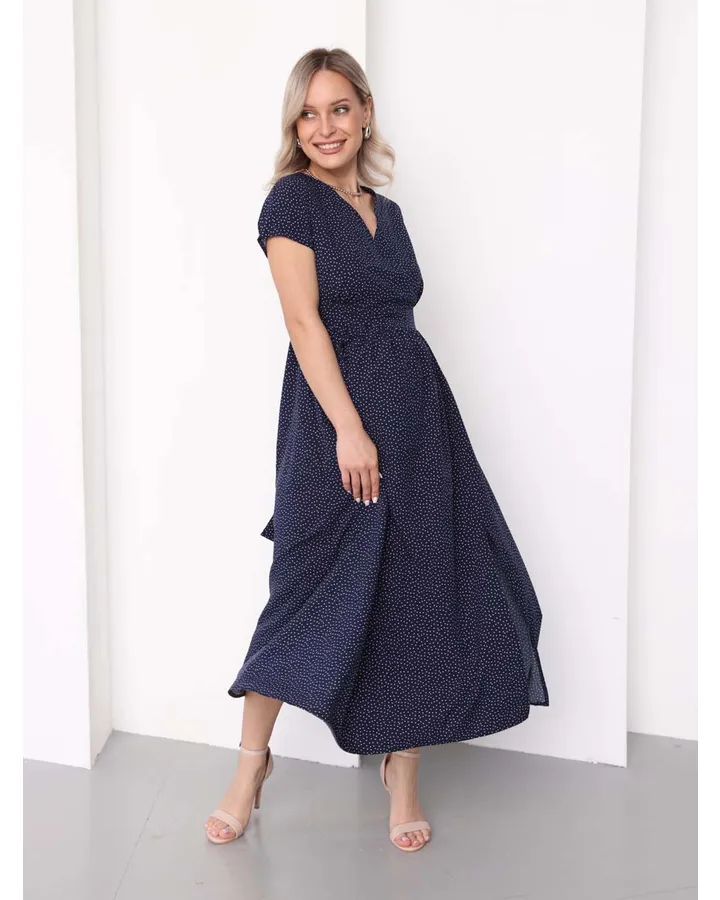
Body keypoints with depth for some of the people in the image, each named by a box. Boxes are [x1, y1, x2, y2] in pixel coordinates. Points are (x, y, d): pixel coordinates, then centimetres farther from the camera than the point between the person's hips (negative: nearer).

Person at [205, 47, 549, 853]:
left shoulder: (387, 211, 16)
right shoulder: (293, 199, -3)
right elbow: (304, 321, -12)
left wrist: (396, 423, 11)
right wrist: (349, 428, -19)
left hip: (418, 406, 6)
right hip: (337, 412, -6)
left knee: (421, 590, 5)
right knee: (317, 587, -2)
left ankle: (402, 771, 18)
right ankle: (252, 758, 18)